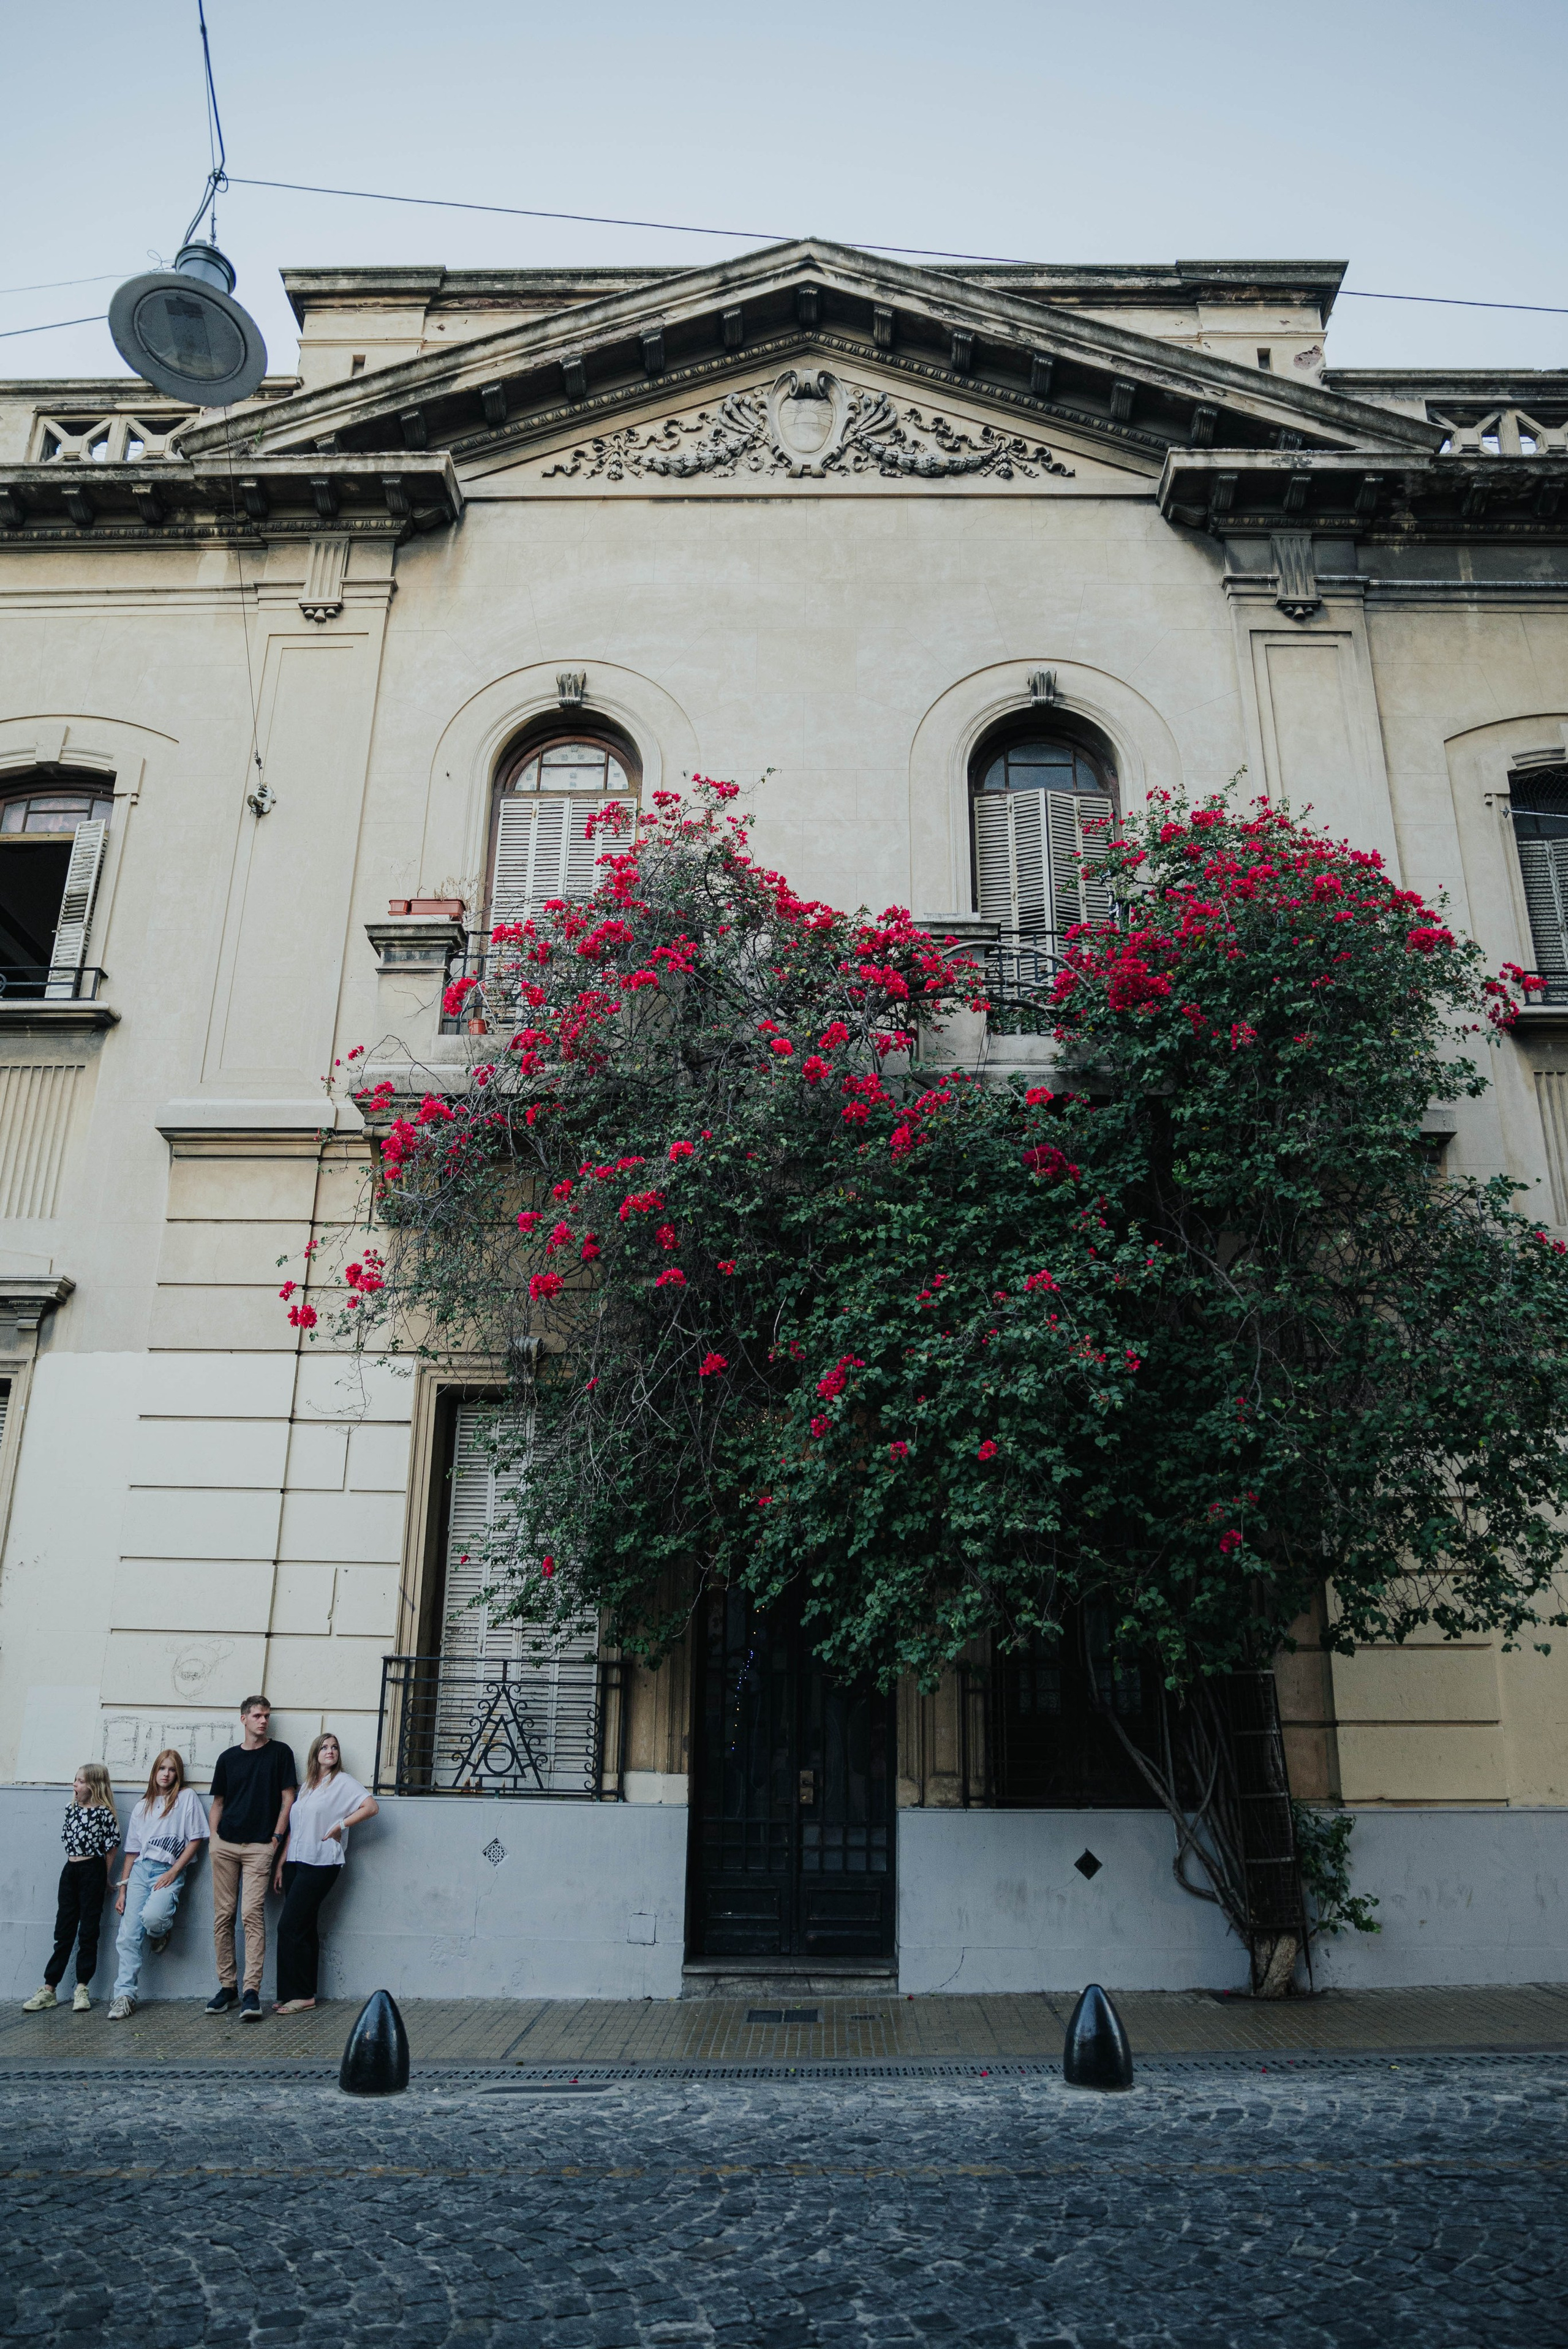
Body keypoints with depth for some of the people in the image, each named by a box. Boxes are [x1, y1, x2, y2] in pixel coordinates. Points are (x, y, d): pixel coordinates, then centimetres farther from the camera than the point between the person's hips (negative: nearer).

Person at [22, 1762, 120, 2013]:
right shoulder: (71, 1808, 7)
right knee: (63, 1931, 8)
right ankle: (49, 1989, 11)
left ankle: (82, 1989, 8)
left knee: (88, 1931, 1)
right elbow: (67, 1838, 16)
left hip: (92, 1871, -6)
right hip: (70, 1870, 6)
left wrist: (104, 1878, -2)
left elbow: (110, 1848, -6)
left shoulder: (104, 1813, -11)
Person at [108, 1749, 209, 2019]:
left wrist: (174, 1872, -9)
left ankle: (162, 1931, 7)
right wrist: (122, 1889, 11)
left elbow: (196, 1840, 0)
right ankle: (124, 1995, -2)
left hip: (169, 1872, -4)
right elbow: (132, 1850, 18)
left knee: (151, 1916, -29)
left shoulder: (186, 1797, 5)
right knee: (129, 1935, -9)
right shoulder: (142, 1806, 19)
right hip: (140, 1870, 4)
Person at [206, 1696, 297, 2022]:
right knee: (223, 1915, 4)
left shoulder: (280, 1753, 5)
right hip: (226, 1844, 3)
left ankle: (252, 1992, -11)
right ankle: (227, 1986, 14)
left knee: (253, 1914, -12)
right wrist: (214, 1839, 5)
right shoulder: (228, 1757, 12)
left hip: (260, 1846, -3)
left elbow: (288, 1798, 3)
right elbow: (218, 1802, 17)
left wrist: (276, 1838, -4)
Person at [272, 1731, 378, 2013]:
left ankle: (301, 1995, -3)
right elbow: (294, 1829, 19)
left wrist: (340, 1826, -11)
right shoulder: (306, 1786, 18)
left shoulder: (343, 1782, -2)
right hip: (296, 1863, 6)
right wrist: (281, 1864, 14)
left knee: (290, 1927, -10)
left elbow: (371, 1806, -13)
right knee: (304, 1929, 7)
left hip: (321, 1864, -6)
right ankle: (304, 1994, 12)